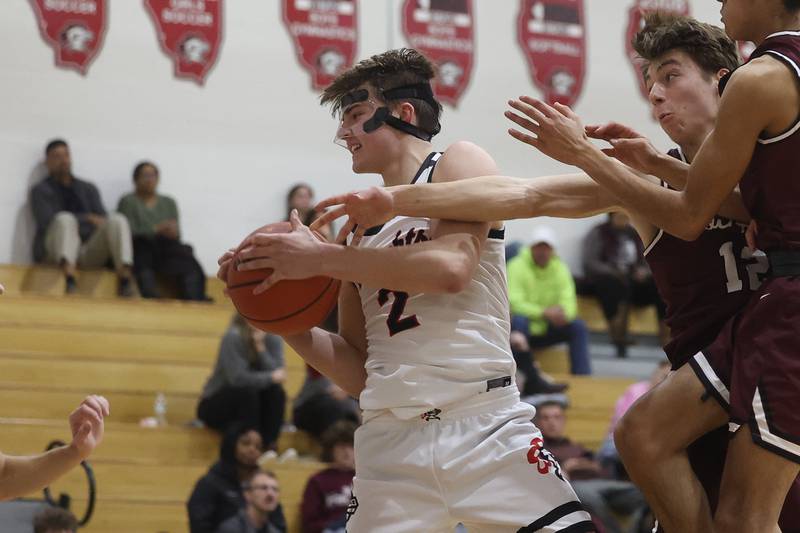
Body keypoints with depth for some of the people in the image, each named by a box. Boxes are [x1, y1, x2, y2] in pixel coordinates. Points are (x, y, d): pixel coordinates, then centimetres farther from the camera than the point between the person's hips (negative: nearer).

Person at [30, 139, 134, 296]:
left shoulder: (88, 189, 23)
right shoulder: (40, 190, 8)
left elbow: (102, 218, 11)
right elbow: (47, 222, -8)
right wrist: (87, 219, -17)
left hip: (89, 252, 4)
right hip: (56, 252, -4)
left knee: (117, 220, -21)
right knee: (66, 219, -35)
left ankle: (125, 278, -42)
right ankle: (69, 278, -60)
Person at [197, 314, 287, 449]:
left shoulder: (273, 339, -6)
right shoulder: (233, 337, -21)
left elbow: (278, 375, -19)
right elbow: (237, 378, -30)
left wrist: (261, 348, -28)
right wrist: (271, 377, -24)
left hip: (249, 403, 5)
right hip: (217, 405, -5)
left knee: (276, 391, -23)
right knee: (247, 391, -33)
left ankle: (270, 444, -21)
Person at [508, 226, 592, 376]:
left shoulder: (560, 268, 3)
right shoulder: (517, 266, -12)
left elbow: (568, 301, -6)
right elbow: (515, 303, -23)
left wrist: (563, 313, -32)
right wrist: (544, 312, -36)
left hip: (546, 330, 5)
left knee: (578, 326, -15)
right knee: (519, 321, -36)